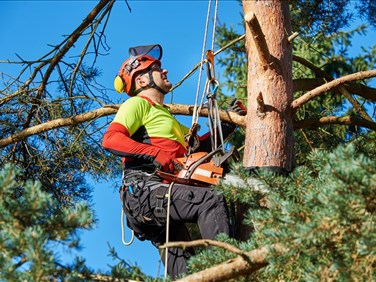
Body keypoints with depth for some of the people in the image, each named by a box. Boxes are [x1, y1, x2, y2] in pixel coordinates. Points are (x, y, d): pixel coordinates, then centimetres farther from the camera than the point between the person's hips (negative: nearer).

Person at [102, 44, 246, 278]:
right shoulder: (138, 104, 5)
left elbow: (198, 145, 32)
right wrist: (155, 154, -21)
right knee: (212, 200, -25)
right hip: (144, 190, -10)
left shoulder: (166, 116, 34)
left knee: (184, 268, 3)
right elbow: (111, 139, -12)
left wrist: (229, 124, 26)